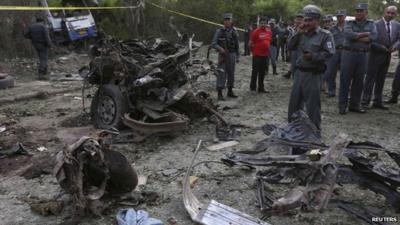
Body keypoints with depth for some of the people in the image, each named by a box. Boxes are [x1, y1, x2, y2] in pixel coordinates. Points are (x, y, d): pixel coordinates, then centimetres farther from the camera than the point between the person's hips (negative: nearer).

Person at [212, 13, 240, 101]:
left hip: (232, 55, 4)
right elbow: (213, 44, -8)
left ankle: (230, 92, 22)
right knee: (222, 74, -7)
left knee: (231, 74, 10)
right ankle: (220, 94, -4)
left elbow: (237, 45, 11)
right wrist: (220, 48, -26)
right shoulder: (219, 31, -5)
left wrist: (237, 57, 9)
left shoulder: (234, 32, 6)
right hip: (223, 55, -4)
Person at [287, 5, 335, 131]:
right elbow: (290, 48, 6)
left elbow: (329, 53, -13)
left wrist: (313, 56, -21)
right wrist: (298, 34, -4)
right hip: (299, 72, 6)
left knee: (312, 104, 0)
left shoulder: (325, 35, -6)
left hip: (313, 74, -6)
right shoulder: (302, 34, 12)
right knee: (294, 101, 14)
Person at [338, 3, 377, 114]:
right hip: (349, 54, -3)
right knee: (345, 81, -2)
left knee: (359, 81, 7)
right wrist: (365, 34, -11)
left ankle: (355, 105, 17)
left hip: (363, 55, 3)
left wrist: (356, 37, -15)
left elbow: (373, 37, -9)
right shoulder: (349, 23, 3)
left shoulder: (371, 24, 9)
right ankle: (342, 105, 4)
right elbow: (348, 34, -17)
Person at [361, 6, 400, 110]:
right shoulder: (376, 24, -9)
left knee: (381, 80, 11)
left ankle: (378, 102, 19)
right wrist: (381, 48, -18)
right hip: (376, 55, -5)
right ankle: (365, 101, 2)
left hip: (387, 56, 6)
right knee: (370, 79, -3)